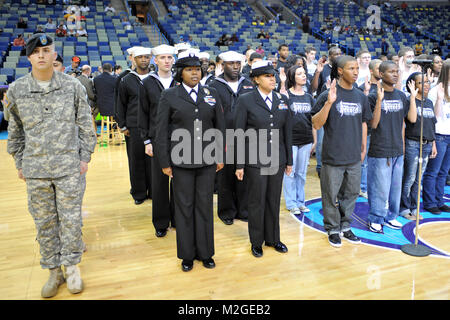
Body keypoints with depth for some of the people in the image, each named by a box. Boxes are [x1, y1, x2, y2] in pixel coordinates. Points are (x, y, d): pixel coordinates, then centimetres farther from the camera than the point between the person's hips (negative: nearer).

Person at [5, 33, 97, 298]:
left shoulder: (73, 86, 0)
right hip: (35, 170, 2)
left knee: (71, 218, 5)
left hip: (69, 166, -1)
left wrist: (85, 157, 1)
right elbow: (15, 131, 12)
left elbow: (86, 124, 4)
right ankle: (54, 271, 26)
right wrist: (20, 163, 11)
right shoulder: (16, 90, 3)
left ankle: (72, 267, 24)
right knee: (44, 222, 10)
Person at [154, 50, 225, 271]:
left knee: (205, 206, 10)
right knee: (184, 207, 7)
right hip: (181, 161, -2)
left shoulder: (211, 94, 7)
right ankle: (187, 255, 24)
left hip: (207, 161, 2)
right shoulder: (169, 96, 0)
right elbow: (161, 132, -1)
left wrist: (220, 156, 7)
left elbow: (220, 127, 10)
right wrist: (164, 162, -4)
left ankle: (205, 253, 26)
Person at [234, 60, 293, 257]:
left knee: (274, 201, 14)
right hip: (255, 161, -4)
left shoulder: (282, 100, 8)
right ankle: (256, 242, 24)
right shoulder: (245, 100, -6)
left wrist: (289, 160, 11)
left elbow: (287, 131, 11)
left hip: (277, 160, 4)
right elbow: (239, 133, -6)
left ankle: (272, 238, 31)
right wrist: (239, 164, -8)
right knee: (256, 202, 7)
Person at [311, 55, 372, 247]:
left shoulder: (361, 96, 9)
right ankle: (332, 230, 23)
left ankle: (345, 226, 33)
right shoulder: (328, 95, -9)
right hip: (333, 157, -5)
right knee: (331, 195, 6)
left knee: (351, 193, 16)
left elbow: (363, 123, 19)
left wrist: (363, 148, 18)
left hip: (354, 158, 6)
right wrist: (329, 103, -25)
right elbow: (316, 125, -13)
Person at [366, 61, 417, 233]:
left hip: (397, 150, 6)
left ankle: (391, 217, 30)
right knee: (380, 188, 0)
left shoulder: (401, 96, 9)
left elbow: (412, 119, 5)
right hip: (379, 151, -6)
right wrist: (379, 100, -24)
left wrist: (413, 97, 0)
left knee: (395, 187, 15)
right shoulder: (374, 96, -9)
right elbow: (373, 124, -15)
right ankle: (375, 219, 16)